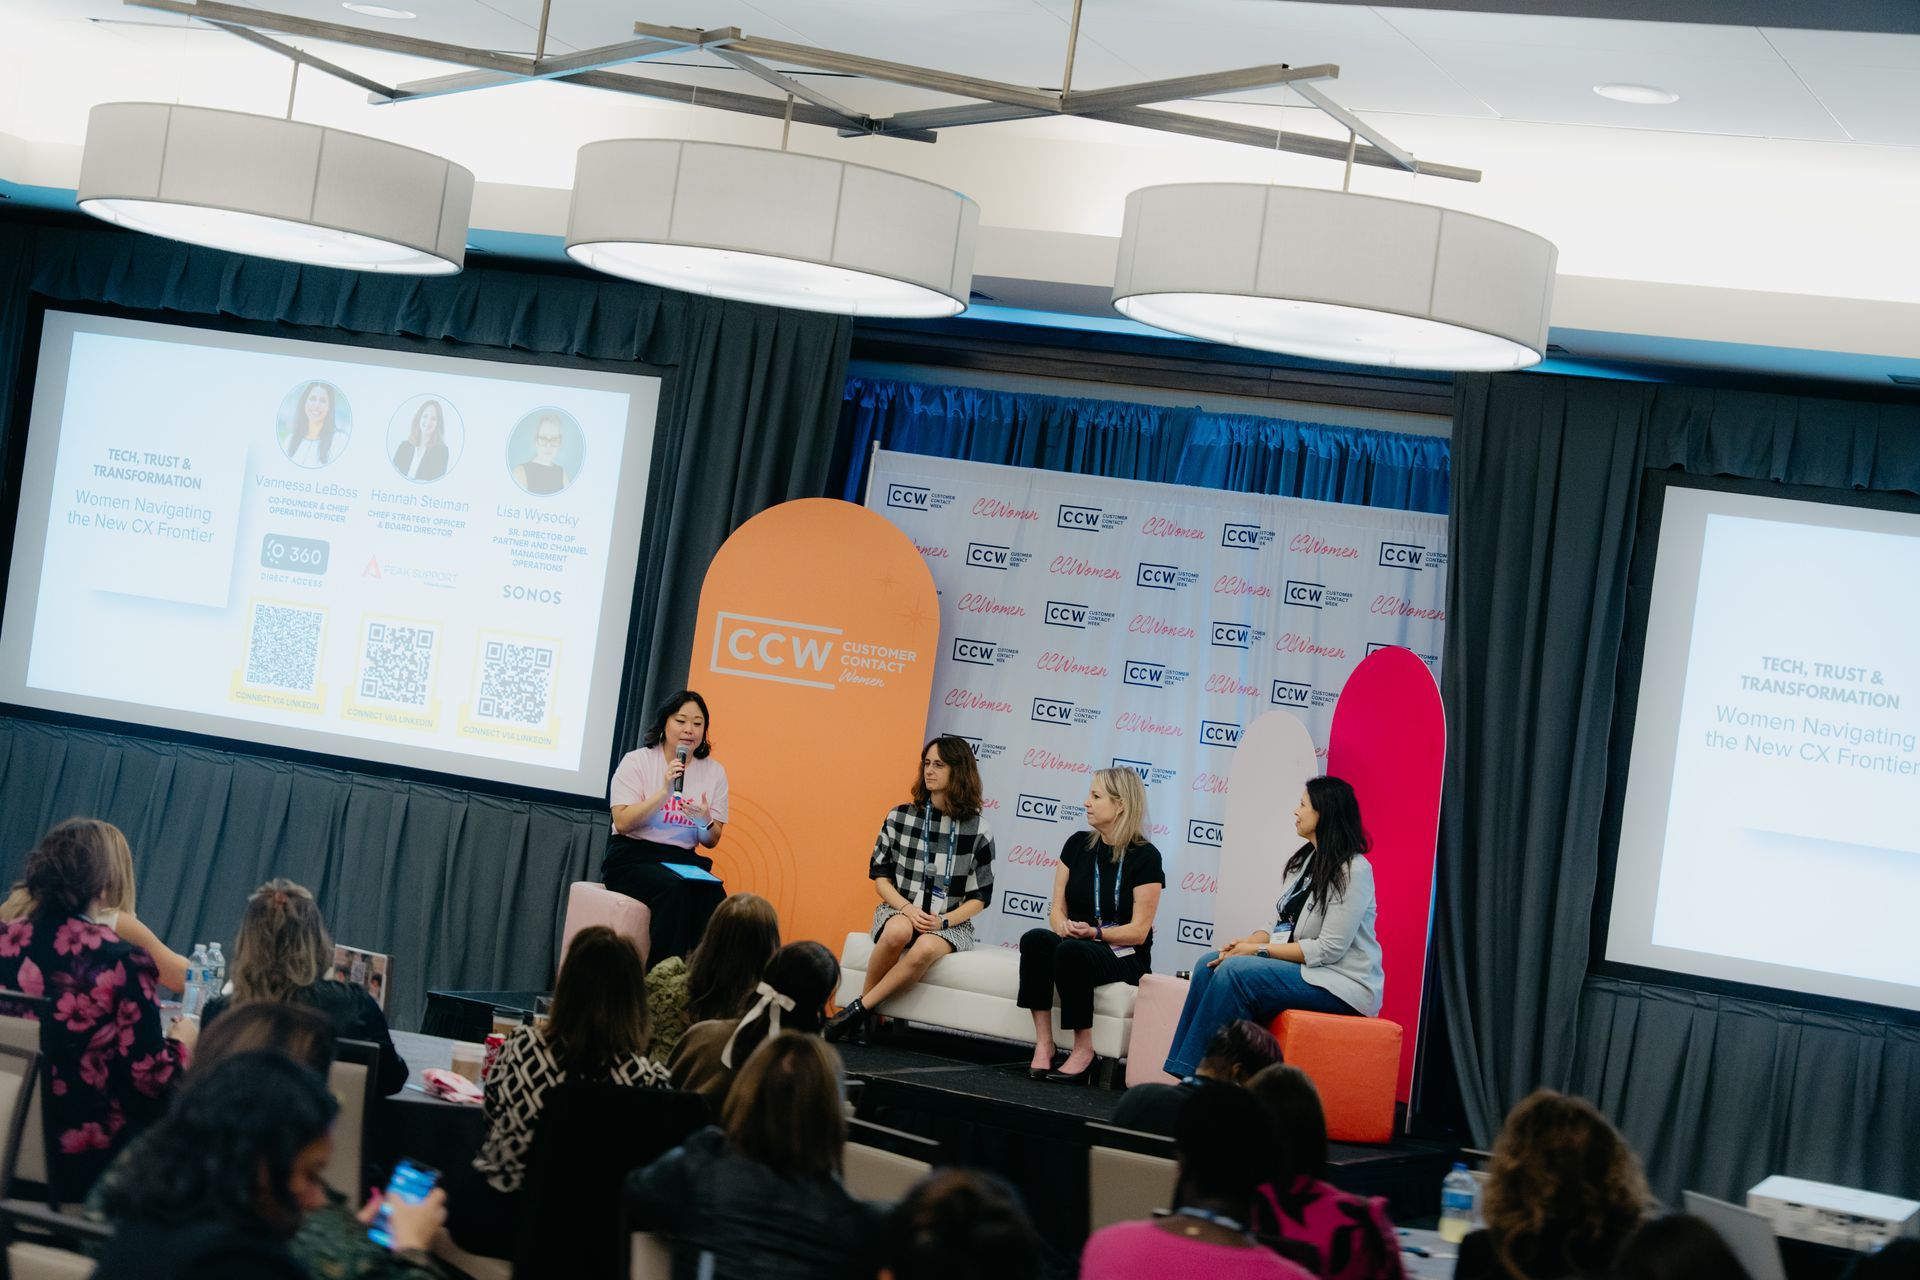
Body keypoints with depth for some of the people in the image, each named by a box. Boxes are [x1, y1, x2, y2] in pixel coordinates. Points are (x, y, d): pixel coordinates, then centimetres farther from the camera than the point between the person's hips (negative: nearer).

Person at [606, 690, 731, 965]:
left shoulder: (714, 772, 9)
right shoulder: (637, 761, 1)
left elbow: (711, 841, 10)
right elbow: (622, 823, -11)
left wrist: (706, 821, -13)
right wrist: (664, 792, -18)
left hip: (683, 860, 3)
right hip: (633, 857, -3)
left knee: (714, 895, -30)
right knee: (675, 889, -35)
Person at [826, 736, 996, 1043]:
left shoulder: (977, 831, -1)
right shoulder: (900, 817, 2)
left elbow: (980, 897, 2)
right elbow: (880, 875, 5)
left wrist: (944, 921, -14)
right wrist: (907, 908, -13)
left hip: (950, 923, -1)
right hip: (899, 911, 1)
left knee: (925, 949, -36)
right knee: (898, 932, -37)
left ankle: (859, 1009, -25)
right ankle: (864, 1001, -17)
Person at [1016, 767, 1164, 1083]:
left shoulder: (1145, 856, -7)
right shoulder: (1078, 844, 9)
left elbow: (1138, 931, -10)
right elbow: (1057, 909, 8)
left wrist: (1094, 933, -25)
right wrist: (1064, 926, -16)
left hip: (1126, 958, -5)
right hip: (1076, 943, 5)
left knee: (1071, 951, -37)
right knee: (1034, 939, -29)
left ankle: (1083, 1050, -25)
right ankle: (1043, 1042, -30)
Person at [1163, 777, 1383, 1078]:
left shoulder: (1353, 870, -15)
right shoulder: (1305, 859, 14)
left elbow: (1330, 949, -20)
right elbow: (1284, 926, 14)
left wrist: (1259, 950, -17)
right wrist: (1249, 941, -7)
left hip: (1341, 982, -9)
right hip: (1305, 970, 9)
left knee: (1235, 971, -26)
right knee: (1209, 964, -9)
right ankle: (1185, 1076, -16)